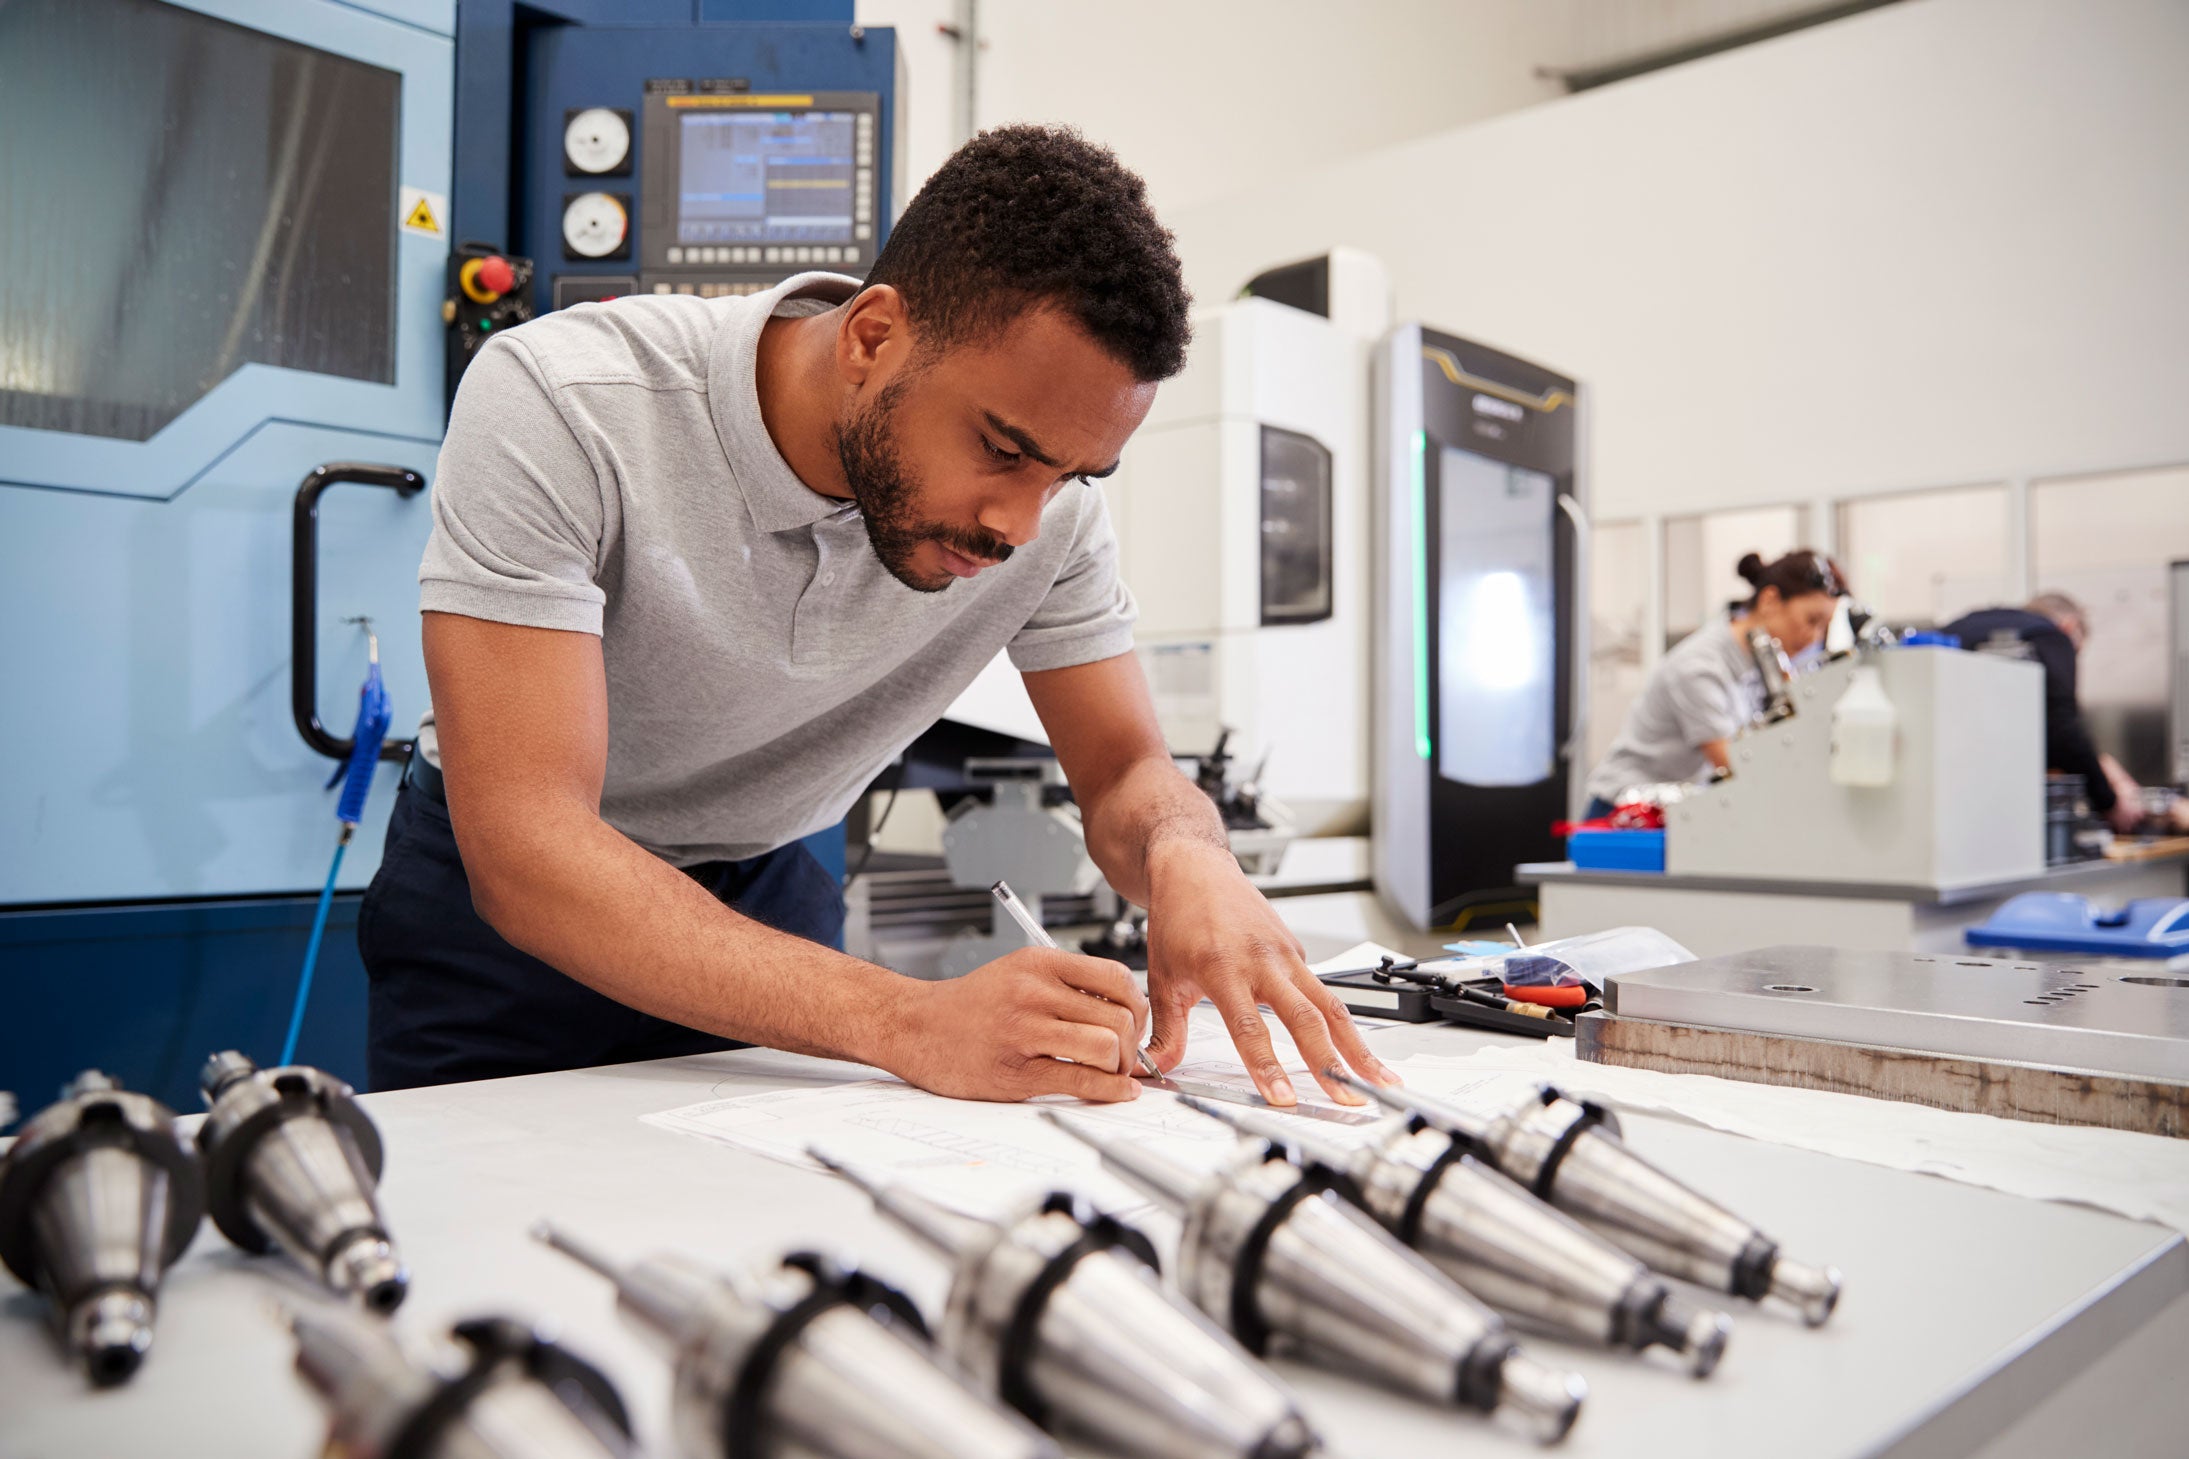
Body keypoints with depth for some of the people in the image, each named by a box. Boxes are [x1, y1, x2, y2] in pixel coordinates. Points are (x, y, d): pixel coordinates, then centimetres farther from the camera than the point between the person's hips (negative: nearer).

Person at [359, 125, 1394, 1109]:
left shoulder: (1048, 487, -14)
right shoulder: (558, 409, -27)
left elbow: (1124, 772, -7)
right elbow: (524, 848, -32)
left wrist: (1186, 855, -31)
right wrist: (909, 1025, -42)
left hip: (769, 900, 2)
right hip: (504, 911, -1)